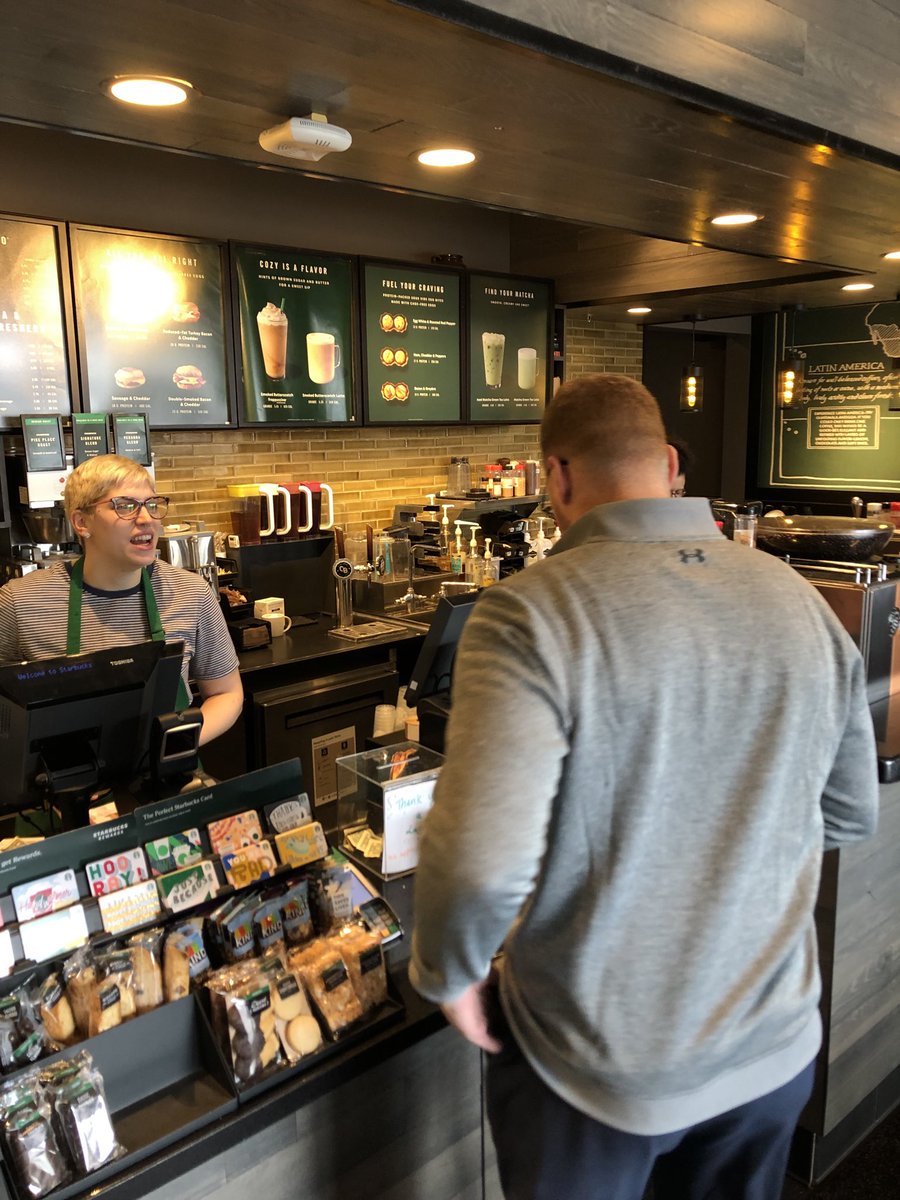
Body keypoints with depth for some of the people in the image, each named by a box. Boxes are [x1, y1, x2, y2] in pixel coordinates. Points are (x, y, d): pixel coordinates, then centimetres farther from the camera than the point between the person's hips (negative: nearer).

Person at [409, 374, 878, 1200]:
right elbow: (850, 817, 4)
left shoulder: (528, 615, -25)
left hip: (596, 1067, -4)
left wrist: (447, 973, -11)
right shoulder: (798, 599, -7)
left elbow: (480, 862, -32)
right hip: (774, 1047, 5)